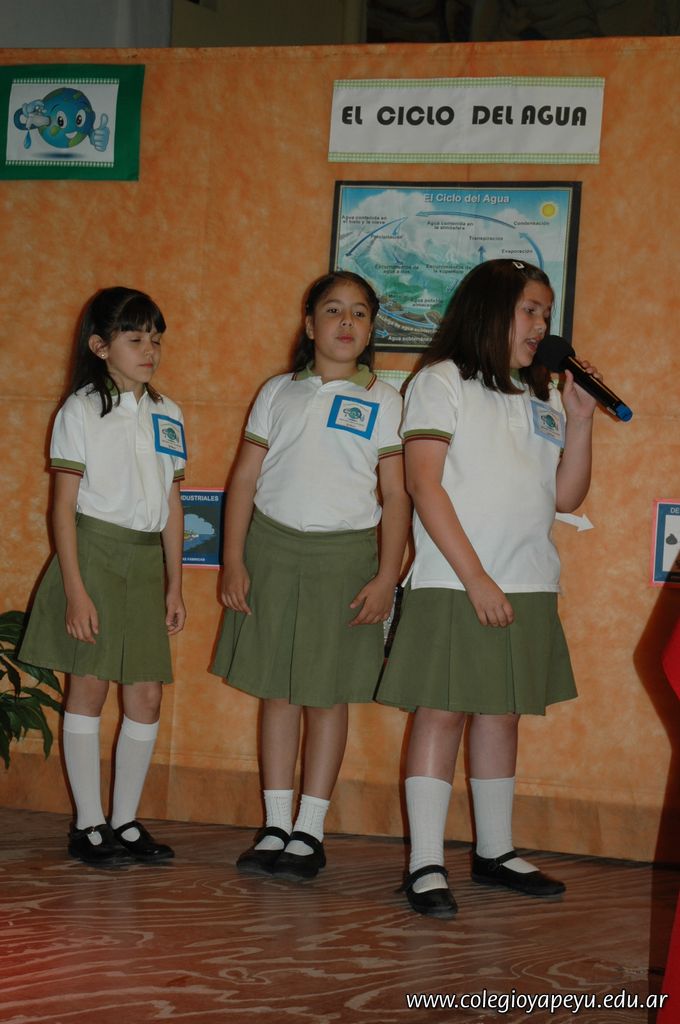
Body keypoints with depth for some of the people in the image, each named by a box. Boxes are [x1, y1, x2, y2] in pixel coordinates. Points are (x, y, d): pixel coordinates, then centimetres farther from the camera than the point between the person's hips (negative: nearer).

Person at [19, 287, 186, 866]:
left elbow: (173, 505, 14)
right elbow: (64, 504, -7)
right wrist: (75, 589, -14)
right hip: (94, 552, -5)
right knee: (89, 686, -2)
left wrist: (175, 584, 10)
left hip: (147, 560, 5)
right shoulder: (80, 411, -3)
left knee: (147, 696, 2)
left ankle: (125, 821, 13)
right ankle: (88, 823, 6)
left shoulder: (167, 415, 11)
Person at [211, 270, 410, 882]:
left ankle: (310, 831, 9)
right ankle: (275, 826, 12)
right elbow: (245, 478, 8)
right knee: (276, 689, 4)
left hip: (344, 553, -1)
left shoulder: (384, 402, 4)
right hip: (271, 545, 2)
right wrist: (233, 560, -1)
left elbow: (397, 496, 1)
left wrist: (387, 577, -8)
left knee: (328, 693, 1)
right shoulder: (278, 392, 9)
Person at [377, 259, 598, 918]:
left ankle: (495, 851, 22)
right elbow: (424, 485, -9)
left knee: (502, 714, 12)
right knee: (442, 712, -6)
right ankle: (426, 865, -3)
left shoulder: (542, 398, 17)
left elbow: (566, 496, 13)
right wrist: (475, 577, -15)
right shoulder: (442, 381, 0)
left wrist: (580, 419, 1)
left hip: (527, 589, 6)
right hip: (453, 585, -6)